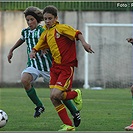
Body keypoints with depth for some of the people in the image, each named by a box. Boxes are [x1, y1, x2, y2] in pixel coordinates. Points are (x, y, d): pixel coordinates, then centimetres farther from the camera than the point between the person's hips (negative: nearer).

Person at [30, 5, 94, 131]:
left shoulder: (61, 28, -8)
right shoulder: (45, 34, 12)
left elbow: (77, 33, -17)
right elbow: (37, 48, 22)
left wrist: (84, 42, -34)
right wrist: (33, 53, 0)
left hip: (67, 66, -7)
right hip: (55, 66, 7)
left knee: (56, 95, -19)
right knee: (53, 98, -2)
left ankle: (76, 94, 12)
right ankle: (68, 125, 8)